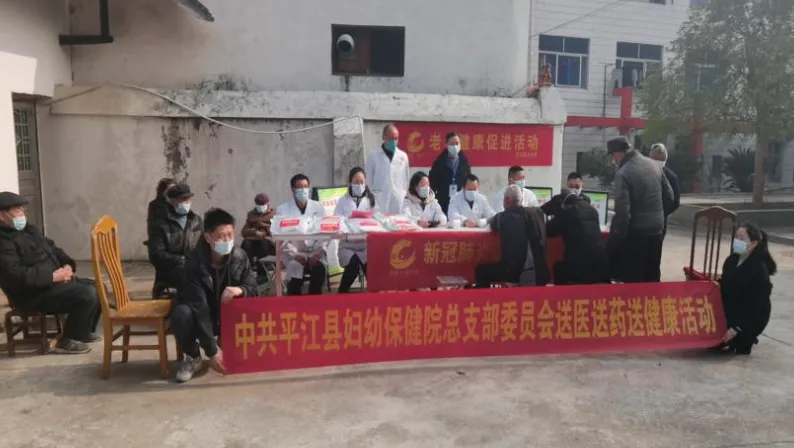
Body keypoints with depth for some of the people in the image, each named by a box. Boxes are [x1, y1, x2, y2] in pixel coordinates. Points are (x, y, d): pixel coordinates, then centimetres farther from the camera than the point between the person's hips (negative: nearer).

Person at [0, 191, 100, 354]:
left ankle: (84, 331, 18)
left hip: (55, 280, 10)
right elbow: (17, 276, -27)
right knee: (87, 294, -25)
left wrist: (68, 265, 1)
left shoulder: (28, 229, 16)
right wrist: (52, 276, -24)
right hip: (34, 294, -10)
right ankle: (67, 341, -10)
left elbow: (52, 248, 21)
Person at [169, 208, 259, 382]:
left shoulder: (240, 257, -15)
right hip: (199, 315, -3)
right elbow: (200, 308, -30)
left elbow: (253, 289, -9)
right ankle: (193, 357, -4)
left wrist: (240, 290, -36)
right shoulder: (195, 262, -26)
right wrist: (212, 352, -33)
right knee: (181, 313, -35)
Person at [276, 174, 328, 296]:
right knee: (296, 267, -32)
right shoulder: (282, 209, 3)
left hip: (314, 252, 1)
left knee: (320, 268, -29)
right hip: (293, 253, -1)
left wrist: (319, 251, -14)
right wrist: (295, 255, -17)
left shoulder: (318, 207, 8)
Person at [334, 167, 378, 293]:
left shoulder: (371, 200, 11)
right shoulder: (343, 201, 6)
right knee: (353, 266, -28)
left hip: (366, 244, 1)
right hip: (347, 245, -1)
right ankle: (342, 293, -7)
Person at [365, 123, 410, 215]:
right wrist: (373, 197, 3)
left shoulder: (403, 156, 7)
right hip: (380, 203, -2)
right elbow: (369, 180, 5)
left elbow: (406, 179, 12)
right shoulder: (373, 157, 1)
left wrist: (404, 196, 8)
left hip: (399, 202, 2)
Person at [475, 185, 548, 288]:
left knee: (481, 271, 14)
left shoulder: (502, 216, -3)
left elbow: (493, 225, 19)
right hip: (539, 273, 4)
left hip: (515, 271, -4)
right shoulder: (538, 212, 5)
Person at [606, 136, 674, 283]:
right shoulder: (653, 164, 5)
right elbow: (669, 195, 13)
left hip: (635, 232, -7)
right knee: (652, 277, 17)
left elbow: (622, 211, -22)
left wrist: (616, 237, -15)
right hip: (657, 228, 7)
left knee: (632, 280, 4)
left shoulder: (623, 173, -18)